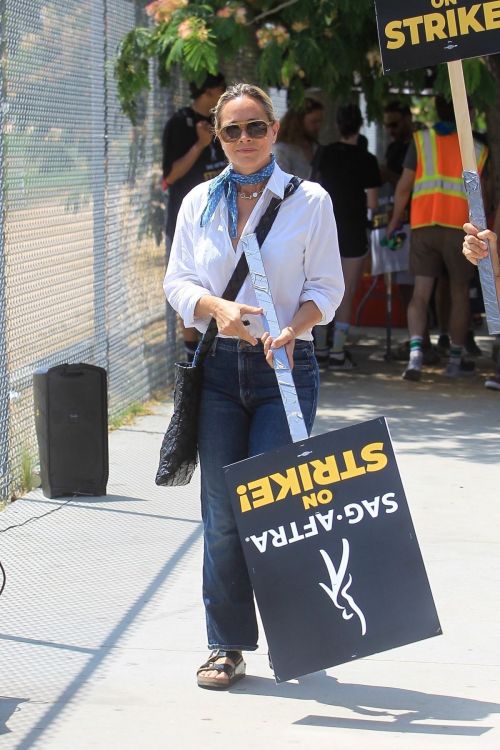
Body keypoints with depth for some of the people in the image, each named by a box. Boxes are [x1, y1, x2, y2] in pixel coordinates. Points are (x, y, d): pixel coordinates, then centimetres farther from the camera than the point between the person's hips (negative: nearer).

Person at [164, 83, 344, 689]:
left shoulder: (309, 201, 1)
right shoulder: (199, 203, 9)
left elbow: (326, 287, 1)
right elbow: (178, 282, 8)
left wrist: (292, 329, -18)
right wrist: (217, 308, -12)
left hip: (284, 365, -2)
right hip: (218, 366, 3)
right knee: (221, 509, 2)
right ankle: (228, 645, 12)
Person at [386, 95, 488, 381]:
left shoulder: (420, 140, 6)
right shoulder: (478, 148, 6)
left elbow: (404, 187, 4)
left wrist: (395, 221, 14)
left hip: (423, 225, 1)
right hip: (460, 227, -1)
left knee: (421, 293, 1)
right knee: (460, 293, 11)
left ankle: (416, 352, -18)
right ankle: (456, 360, 17)